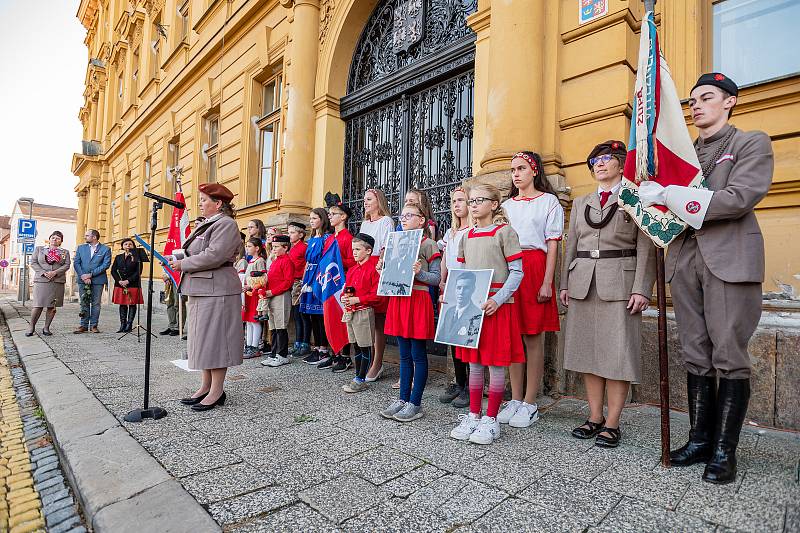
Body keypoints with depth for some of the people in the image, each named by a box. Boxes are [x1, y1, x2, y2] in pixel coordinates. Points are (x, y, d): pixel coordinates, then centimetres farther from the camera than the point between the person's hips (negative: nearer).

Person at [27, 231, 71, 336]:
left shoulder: (65, 252, 14)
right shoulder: (39, 249, 14)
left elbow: (67, 265, 4)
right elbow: (33, 263, 6)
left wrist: (55, 272, -12)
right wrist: (44, 272, -9)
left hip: (57, 281, 1)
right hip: (41, 280, -1)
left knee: (52, 306, 1)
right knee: (38, 306, -6)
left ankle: (46, 328, 9)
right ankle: (32, 328, 6)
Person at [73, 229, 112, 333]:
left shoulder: (105, 249, 2)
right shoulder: (81, 248, 12)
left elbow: (106, 264, -7)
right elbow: (76, 263, 5)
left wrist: (91, 274, -13)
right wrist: (83, 276, -10)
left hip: (98, 280, -3)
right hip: (83, 280, 3)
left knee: (96, 303, 1)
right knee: (84, 303, 5)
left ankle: (93, 326, 7)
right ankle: (84, 325, 10)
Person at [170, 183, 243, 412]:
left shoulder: (225, 224, -11)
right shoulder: (205, 225, 20)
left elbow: (213, 256, -21)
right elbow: (197, 254, 22)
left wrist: (183, 264, -12)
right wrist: (179, 260, 3)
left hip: (216, 290, -10)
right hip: (201, 290, 10)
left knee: (214, 337, -5)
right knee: (203, 338, 12)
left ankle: (217, 391, 3)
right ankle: (206, 386, 21)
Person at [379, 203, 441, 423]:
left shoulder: (428, 244, -5)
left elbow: (436, 278, -8)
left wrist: (419, 273, -23)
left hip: (418, 300, -7)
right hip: (398, 300, 7)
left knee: (418, 356, 3)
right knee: (404, 355, 14)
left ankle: (415, 403, 13)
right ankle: (403, 398, 23)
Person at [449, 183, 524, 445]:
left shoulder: (505, 232, -4)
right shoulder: (467, 236, 13)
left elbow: (517, 272, -8)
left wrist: (497, 300, -18)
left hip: (497, 305, -5)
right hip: (470, 305, 5)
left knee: (496, 363, 3)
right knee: (474, 363, 12)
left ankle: (491, 420, 16)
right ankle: (473, 415, 24)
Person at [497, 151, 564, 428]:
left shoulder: (549, 201, 5)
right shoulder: (507, 205, 19)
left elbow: (552, 244, -2)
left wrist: (547, 282, -11)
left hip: (535, 270, -4)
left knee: (533, 338, -1)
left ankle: (529, 404, 9)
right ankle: (515, 400, 16)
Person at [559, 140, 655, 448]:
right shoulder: (580, 203, 19)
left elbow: (646, 248, -2)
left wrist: (641, 289, -11)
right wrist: (564, 284, 9)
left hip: (619, 283, -4)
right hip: (582, 283, 4)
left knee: (618, 353, -3)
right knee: (587, 351, 6)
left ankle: (612, 424, 8)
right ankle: (595, 418, 17)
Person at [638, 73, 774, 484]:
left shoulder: (752, 143, 6)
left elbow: (740, 197, -11)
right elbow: (664, 201, 17)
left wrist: (670, 196, -14)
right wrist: (649, 196, -3)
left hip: (728, 261, -4)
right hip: (686, 261, 5)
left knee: (729, 356, -1)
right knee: (696, 356, 8)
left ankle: (724, 451, 10)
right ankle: (700, 440, 18)